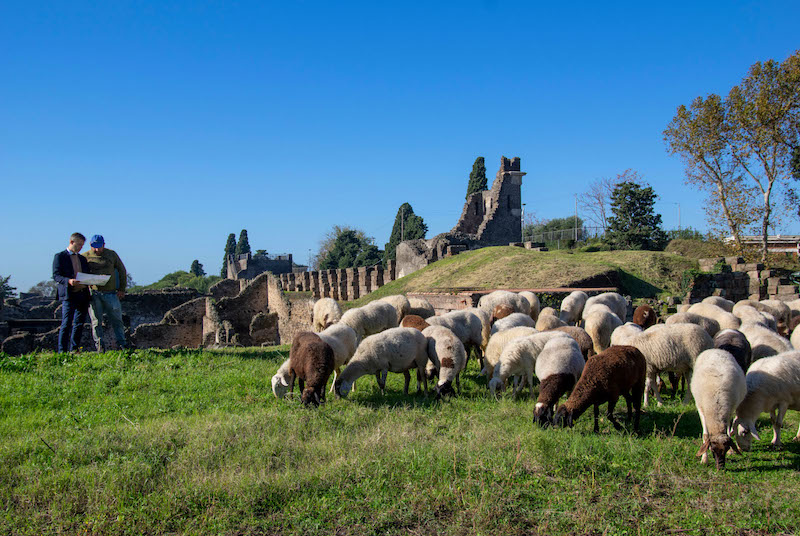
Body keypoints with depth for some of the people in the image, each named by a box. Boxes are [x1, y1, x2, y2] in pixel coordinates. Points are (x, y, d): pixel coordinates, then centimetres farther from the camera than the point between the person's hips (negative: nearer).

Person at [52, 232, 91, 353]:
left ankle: (74, 349, 14)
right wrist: (68, 281, -24)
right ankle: (62, 351, -4)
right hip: (69, 294, -6)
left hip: (83, 294, 6)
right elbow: (56, 275, -6)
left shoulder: (82, 258, 21)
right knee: (66, 324, -9)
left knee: (79, 324, 7)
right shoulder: (60, 256, 2)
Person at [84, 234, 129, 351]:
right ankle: (100, 345, 8)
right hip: (94, 293, -1)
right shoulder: (85, 257, 3)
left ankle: (121, 343, 13)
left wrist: (122, 289, 9)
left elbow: (122, 271, 14)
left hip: (111, 293, 1)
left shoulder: (112, 254, 7)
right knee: (96, 321, 1)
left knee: (116, 319, 4)